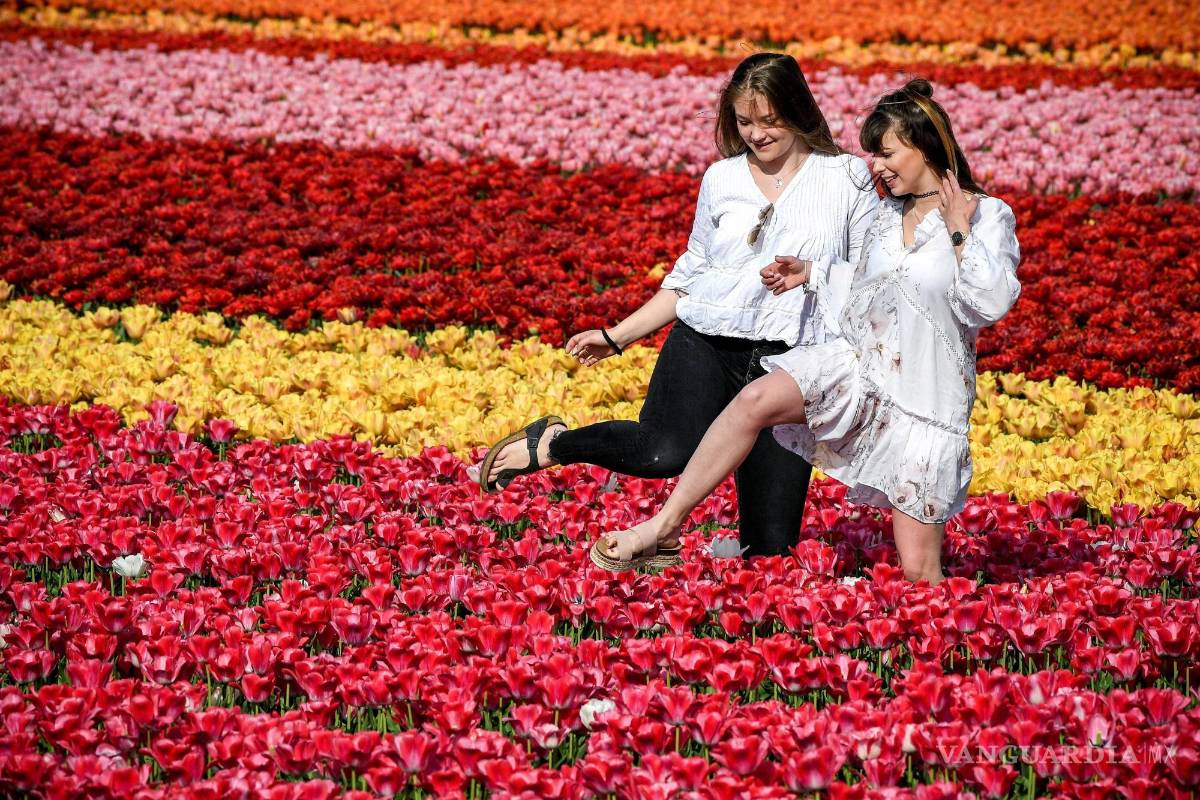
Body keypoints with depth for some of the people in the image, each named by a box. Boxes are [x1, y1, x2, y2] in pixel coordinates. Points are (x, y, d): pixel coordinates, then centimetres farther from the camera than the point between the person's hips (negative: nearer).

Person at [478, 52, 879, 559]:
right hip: (706, 343, 0)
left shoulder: (848, 178, 5)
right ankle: (550, 445, -8)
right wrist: (617, 336, 17)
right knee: (667, 453, -33)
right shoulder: (722, 179, 11)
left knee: (770, 550, -6)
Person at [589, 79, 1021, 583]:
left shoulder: (988, 216, -7)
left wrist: (959, 232, -19)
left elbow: (993, 303, -20)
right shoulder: (890, 212, 12)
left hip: (926, 398, -5)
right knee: (754, 400, -22)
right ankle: (666, 522, -17)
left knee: (918, 570, -5)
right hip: (860, 360, 5)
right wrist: (812, 273, 13)